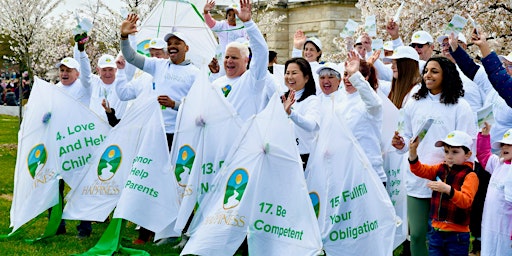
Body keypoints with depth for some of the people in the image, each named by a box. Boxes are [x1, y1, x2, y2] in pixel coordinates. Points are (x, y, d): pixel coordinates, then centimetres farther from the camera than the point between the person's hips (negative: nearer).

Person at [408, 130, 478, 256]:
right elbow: (420, 170, 3)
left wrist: (447, 189, -41)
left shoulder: (470, 175, -11)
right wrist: (413, 151, -13)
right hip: (436, 231, 5)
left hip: (457, 235, -5)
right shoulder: (441, 169, 9)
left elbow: (466, 201, -24)